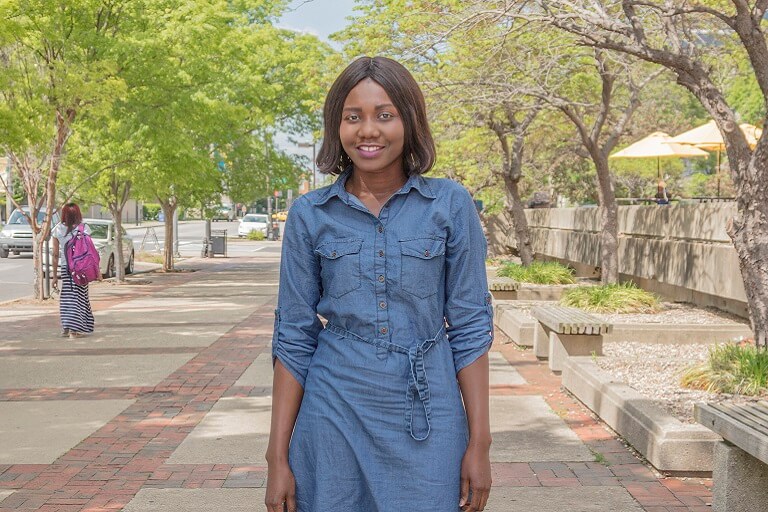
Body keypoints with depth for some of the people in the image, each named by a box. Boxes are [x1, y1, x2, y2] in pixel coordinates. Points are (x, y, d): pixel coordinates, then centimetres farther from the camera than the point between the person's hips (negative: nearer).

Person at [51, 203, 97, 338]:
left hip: (65, 267, 2)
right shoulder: (83, 228, -6)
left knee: (66, 297, 12)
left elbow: (56, 255, 1)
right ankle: (74, 330, 1)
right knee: (78, 297, 3)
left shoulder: (57, 230, 0)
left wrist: (54, 275, 7)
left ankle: (66, 328, 11)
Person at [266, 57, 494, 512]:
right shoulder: (309, 214, 1)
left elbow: (470, 327, 0)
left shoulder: (450, 205, -2)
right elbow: (294, 338, 3)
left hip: (427, 422, 0)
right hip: (334, 420, 1)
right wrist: (278, 457, 1)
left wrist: (479, 444, -4)